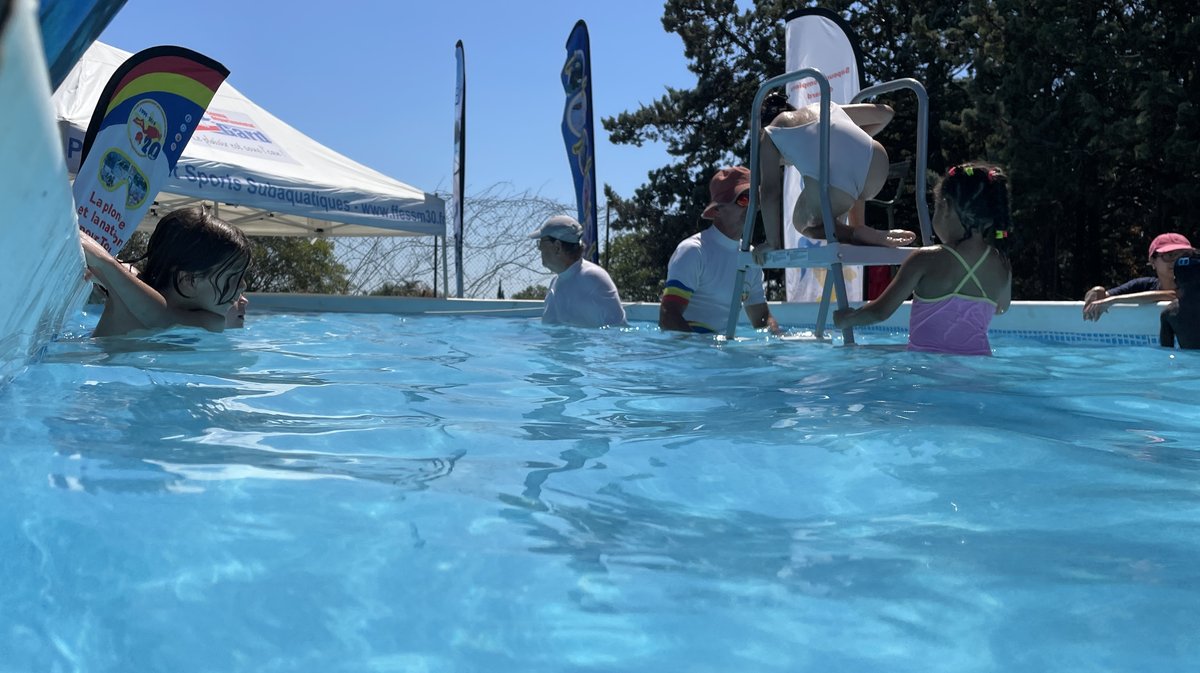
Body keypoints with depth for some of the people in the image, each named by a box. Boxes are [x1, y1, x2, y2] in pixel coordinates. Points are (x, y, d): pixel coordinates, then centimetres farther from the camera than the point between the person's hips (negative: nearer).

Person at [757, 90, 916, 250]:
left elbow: (769, 190, 12)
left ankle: (860, 234, 3)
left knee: (802, 222, 29)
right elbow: (886, 112, 40)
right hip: (876, 167, 5)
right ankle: (859, 230, 31)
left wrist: (774, 243, 15)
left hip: (829, 188, -5)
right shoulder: (825, 107, 35)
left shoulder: (770, 134, 23)